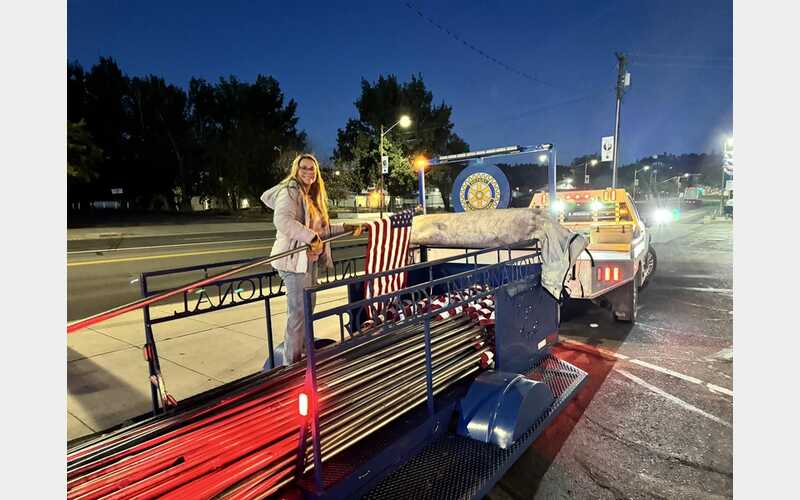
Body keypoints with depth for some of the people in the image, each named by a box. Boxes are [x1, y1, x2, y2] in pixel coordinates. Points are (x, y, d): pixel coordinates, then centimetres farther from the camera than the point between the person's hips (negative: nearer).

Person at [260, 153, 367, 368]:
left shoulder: (312, 197, 18)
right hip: (295, 260, -10)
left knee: (308, 310, 19)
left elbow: (322, 229, 24)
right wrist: (311, 237, -34)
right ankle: (291, 364, 5)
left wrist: (349, 227, 17)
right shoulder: (290, 191, -10)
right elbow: (282, 220, -29)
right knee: (298, 313, -7)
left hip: (311, 260, 10)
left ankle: (302, 354, 35)